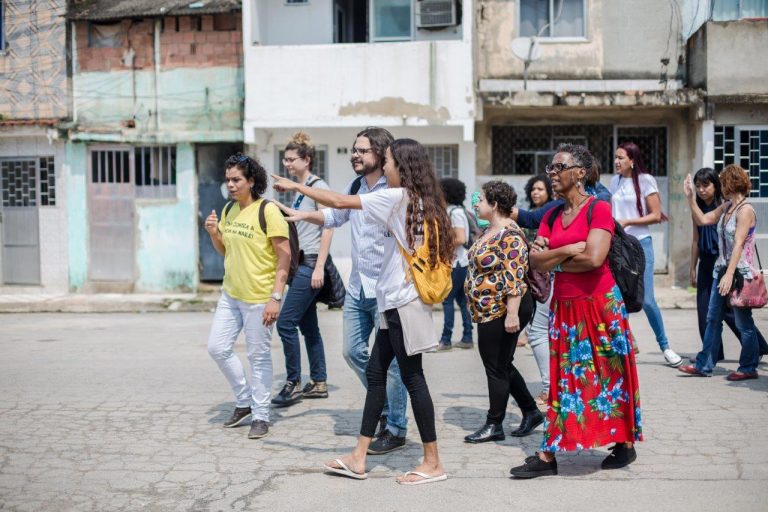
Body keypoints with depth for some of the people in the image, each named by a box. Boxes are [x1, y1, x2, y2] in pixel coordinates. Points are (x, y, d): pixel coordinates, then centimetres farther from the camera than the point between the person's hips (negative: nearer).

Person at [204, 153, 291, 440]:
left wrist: (276, 297, -20)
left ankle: (261, 416, 17)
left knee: (259, 357, 2)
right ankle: (244, 401, 27)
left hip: (259, 297, -7)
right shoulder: (229, 210, 8)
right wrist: (213, 233, -2)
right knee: (217, 347, 9)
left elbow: (284, 256, -16)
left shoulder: (268, 211, -14)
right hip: (230, 294, 7)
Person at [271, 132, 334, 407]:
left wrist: (319, 266, -19)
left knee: (286, 322, -10)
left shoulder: (318, 186, -8)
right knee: (308, 325, 11)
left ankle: (293, 383, -1)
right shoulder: (300, 189, 16)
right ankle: (319, 383, 18)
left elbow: (328, 227, -15)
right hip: (300, 263, 9)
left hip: (311, 263, -9)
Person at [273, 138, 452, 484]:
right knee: (375, 373, 11)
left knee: (412, 377, -3)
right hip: (398, 303, 9)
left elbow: (341, 202, -10)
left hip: (402, 303, -9)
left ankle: (433, 463, 6)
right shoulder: (421, 202, 11)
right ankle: (358, 458, 17)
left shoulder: (398, 196, -13)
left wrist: (296, 186, 1)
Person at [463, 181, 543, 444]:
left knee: (497, 368, 0)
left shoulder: (509, 235, -17)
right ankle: (531, 412, 27)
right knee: (502, 365, 16)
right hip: (490, 311, 10)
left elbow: (515, 276, -23)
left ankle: (494, 425, 11)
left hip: (503, 311, -10)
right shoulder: (490, 231, 14)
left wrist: (512, 313, -26)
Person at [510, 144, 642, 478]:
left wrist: (553, 259, -8)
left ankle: (625, 444, 20)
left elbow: (594, 258, -22)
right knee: (564, 378, 7)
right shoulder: (552, 216, 11)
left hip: (599, 305, -6)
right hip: (564, 306, 6)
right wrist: (569, 250, -12)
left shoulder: (599, 209, -9)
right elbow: (535, 261, 1)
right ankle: (549, 454, 8)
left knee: (610, 374, 5)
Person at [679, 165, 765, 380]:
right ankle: (704, 365, 14)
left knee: (743, 322, 2)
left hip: (740, 272, -8)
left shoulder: (745, 210, -14)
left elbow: (738, 244, -20)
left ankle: (749, 368, 14)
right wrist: (690, 198, 12)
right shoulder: (726, 207, 11)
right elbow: (702, 220, 20)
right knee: (713, 318, 9)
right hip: (722, 269, 9)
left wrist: (729, 274, -24)